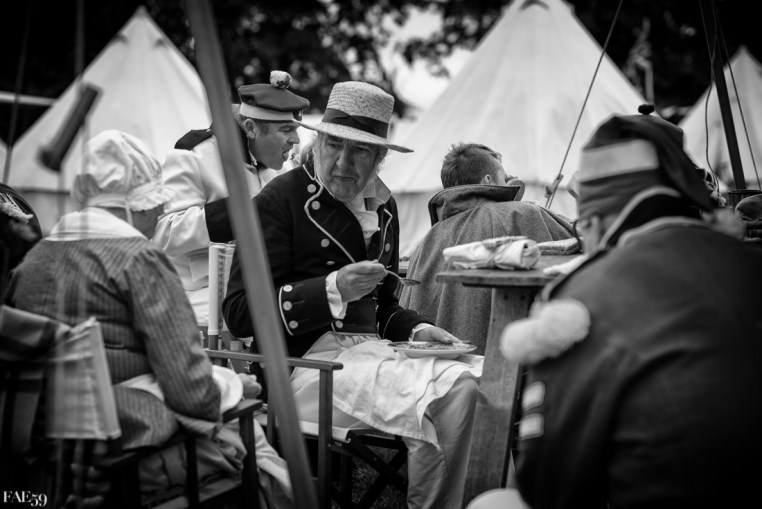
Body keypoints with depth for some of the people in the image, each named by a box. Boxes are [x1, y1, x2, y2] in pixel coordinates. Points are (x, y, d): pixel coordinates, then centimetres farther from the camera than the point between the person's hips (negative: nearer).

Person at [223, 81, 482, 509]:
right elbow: (239, 313, -11)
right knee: (432, 402, -29)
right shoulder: (281, 199, -5)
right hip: (308, 361, -7)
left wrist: (418, 329, 7)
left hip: (370, 348, 7)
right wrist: (333, 290, -21)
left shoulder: (382, 205, 18)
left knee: (480, 377, -16)